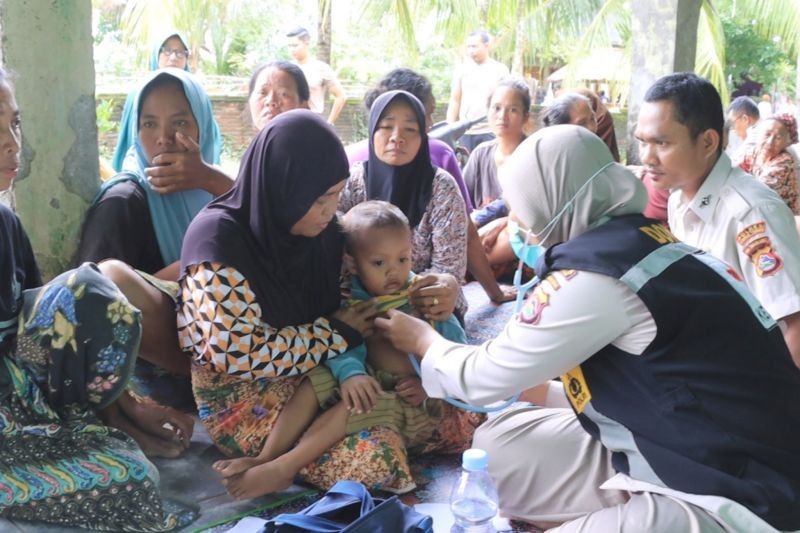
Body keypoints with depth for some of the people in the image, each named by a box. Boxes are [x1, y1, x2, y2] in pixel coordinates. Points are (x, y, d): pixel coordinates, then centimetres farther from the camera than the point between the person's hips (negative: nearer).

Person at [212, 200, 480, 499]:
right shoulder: (351, 302, 1)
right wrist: (350, 372, -36)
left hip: (418, 404, -4)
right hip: (368, 387, 4)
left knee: (356, 405, -30)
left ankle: (283, 469, -29)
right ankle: (267, 456, -20)